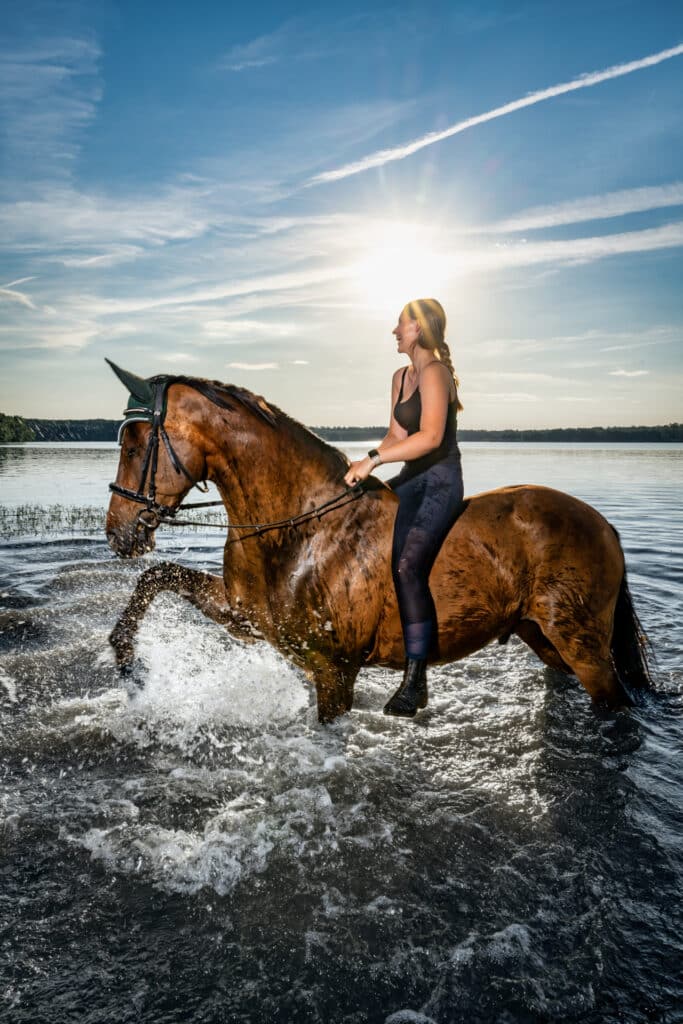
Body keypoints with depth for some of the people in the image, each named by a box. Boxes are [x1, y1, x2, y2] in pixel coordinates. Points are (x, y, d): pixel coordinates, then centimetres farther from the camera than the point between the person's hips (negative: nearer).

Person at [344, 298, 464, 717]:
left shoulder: (433, 372, -13)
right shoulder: (401, 377, 16)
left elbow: (431, 436, -26)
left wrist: (375, 458, -25)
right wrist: (367, 464, -2)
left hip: (440, 482, -9)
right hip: (411, 480, 10)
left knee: (408, 567, -22)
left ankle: (415, 680, -16)